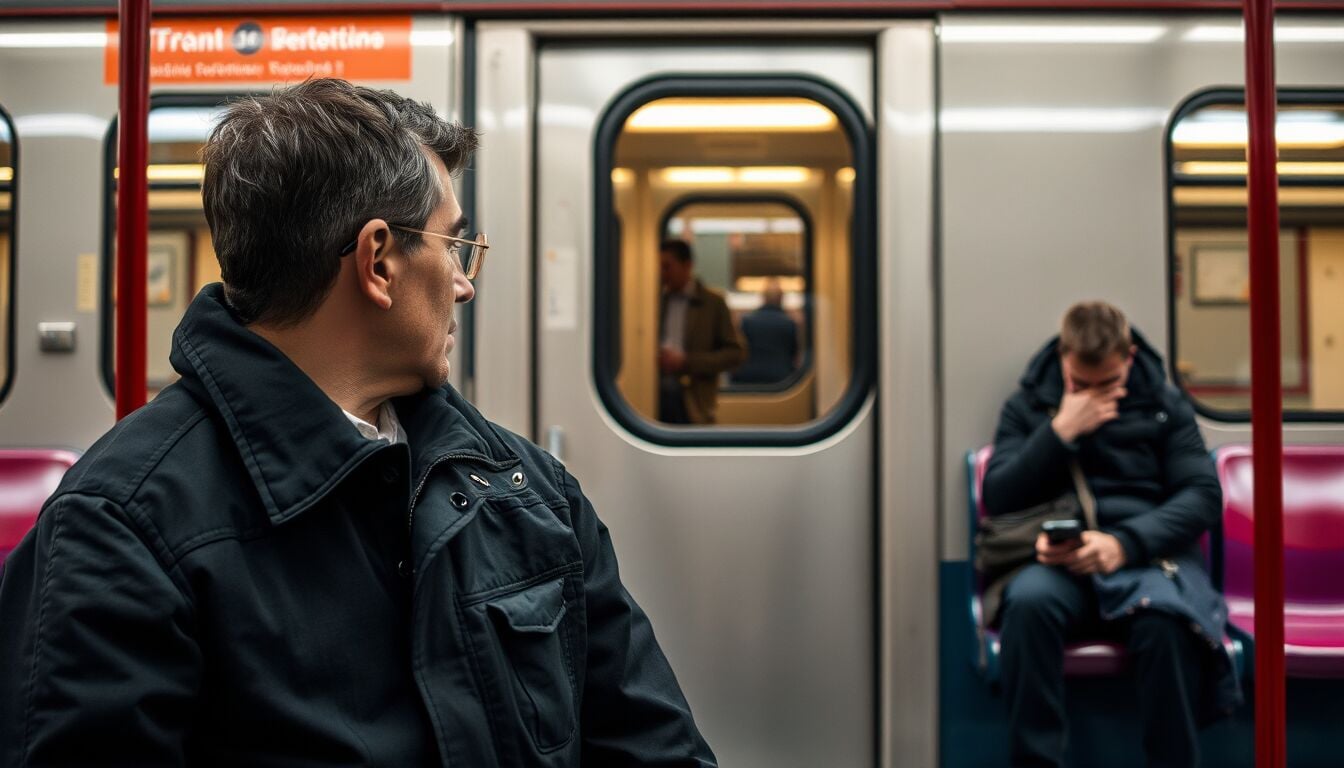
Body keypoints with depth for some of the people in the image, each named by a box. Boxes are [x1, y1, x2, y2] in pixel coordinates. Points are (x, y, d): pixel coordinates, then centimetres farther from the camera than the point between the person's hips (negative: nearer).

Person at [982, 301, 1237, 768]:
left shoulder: (1164, 404, 14)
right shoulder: (1027, 406, 13)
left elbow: (1203, 496, 3)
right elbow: (997, 498, 4)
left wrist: (1125, 542, -14)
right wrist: (1061, 431, -7)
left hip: (1146, 552, 0)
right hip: (1056, 558, 0)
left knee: (1166, 619, -36)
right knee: (1029, 602, -36)